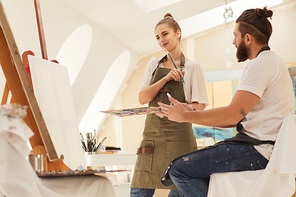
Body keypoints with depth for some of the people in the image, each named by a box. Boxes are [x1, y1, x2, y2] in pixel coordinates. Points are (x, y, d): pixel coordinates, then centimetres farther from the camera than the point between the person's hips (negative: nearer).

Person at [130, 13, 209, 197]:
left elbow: (199, 106, -2)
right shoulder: (153, 65, 15)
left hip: (178, 134, -4)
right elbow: (143, 98, 3)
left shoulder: (192, 66, 3)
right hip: (152, 133, 4)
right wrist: (166, 78, -9)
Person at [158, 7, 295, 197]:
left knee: (179, 169, -15)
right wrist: (193, 113, 12)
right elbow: (238, 117, 16)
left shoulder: (261, 63, -14)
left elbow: (232, 115, -22)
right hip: (263, 146, 11)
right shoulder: (271, 61, 20)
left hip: (259, 151, -11)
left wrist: (186, 116, -11)